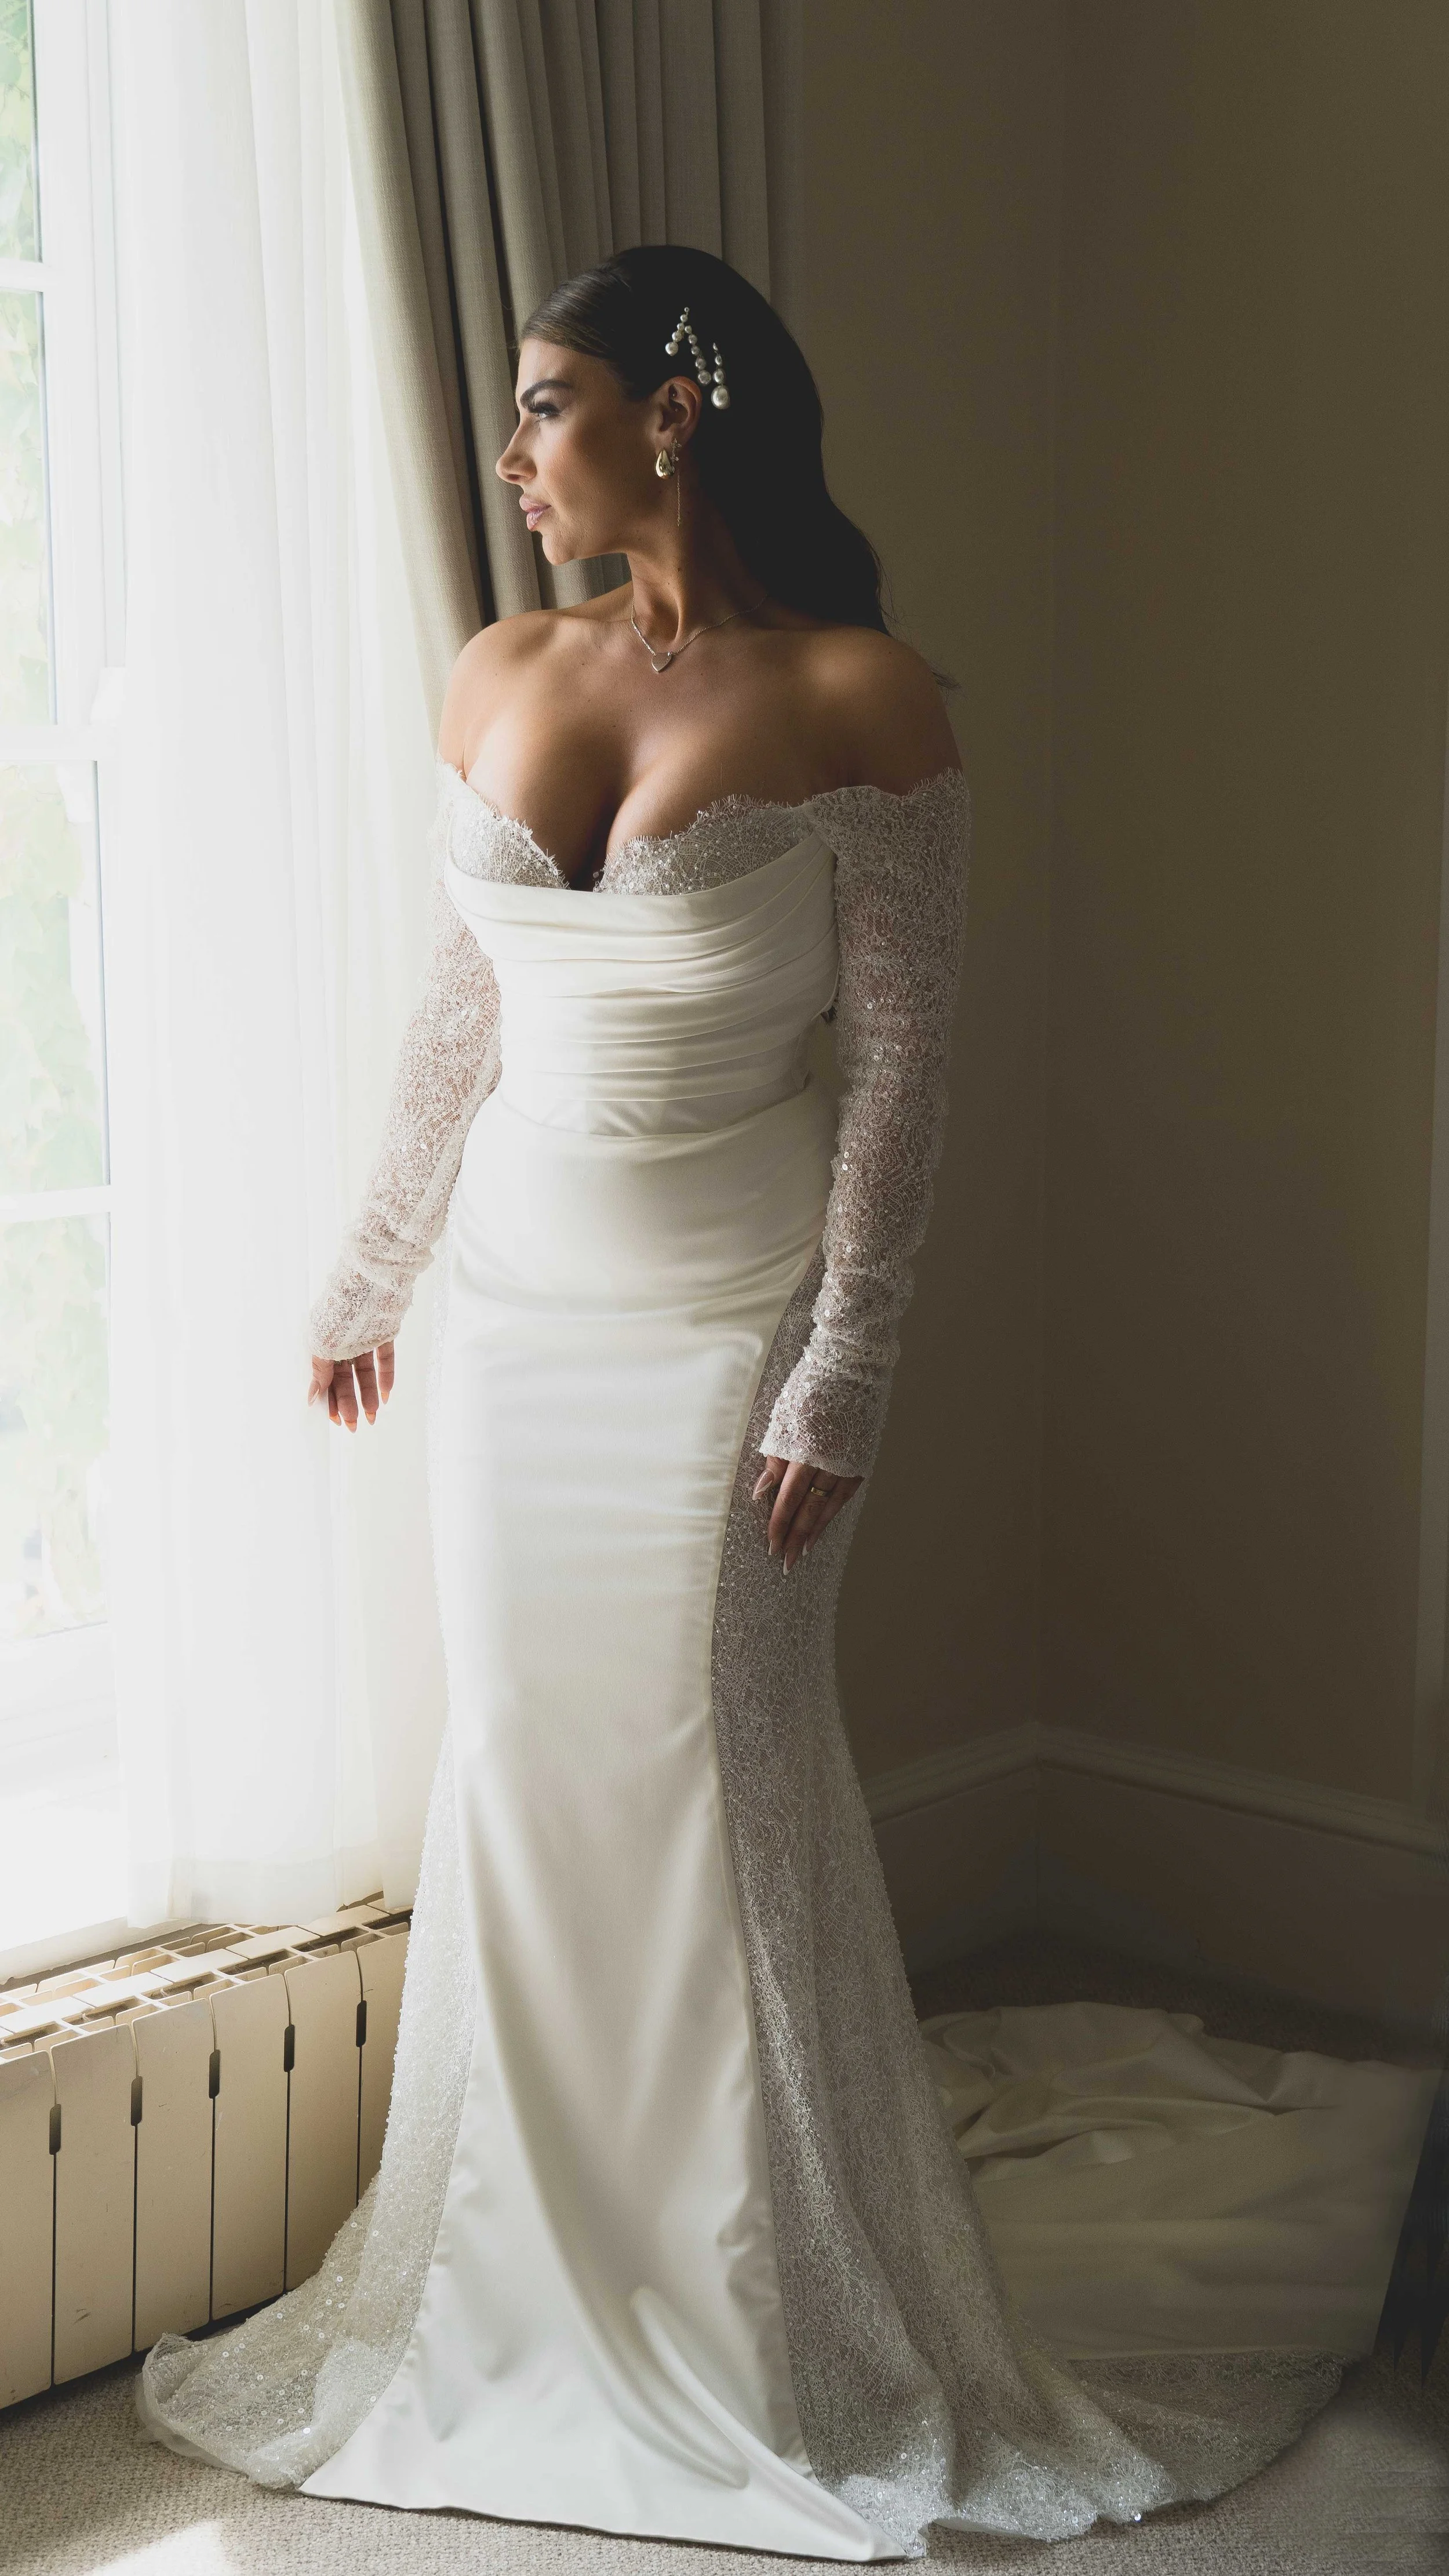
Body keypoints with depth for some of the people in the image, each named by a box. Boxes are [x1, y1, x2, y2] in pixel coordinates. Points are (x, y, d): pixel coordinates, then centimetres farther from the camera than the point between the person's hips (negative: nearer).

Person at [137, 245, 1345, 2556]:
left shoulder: (858, 701, -11)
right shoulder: (498, 680, 5)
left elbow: (902, 1061, -11)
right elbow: (462, 1014, 12)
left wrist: (840, 1381, -15)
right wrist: (369, 1275, 14)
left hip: (730, 1320, -5)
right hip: (519, 1309, 5)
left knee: (723, 1795, 2)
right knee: (519, 1780, 11)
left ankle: (791, 2356, 22)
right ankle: (537, 2294, 30)